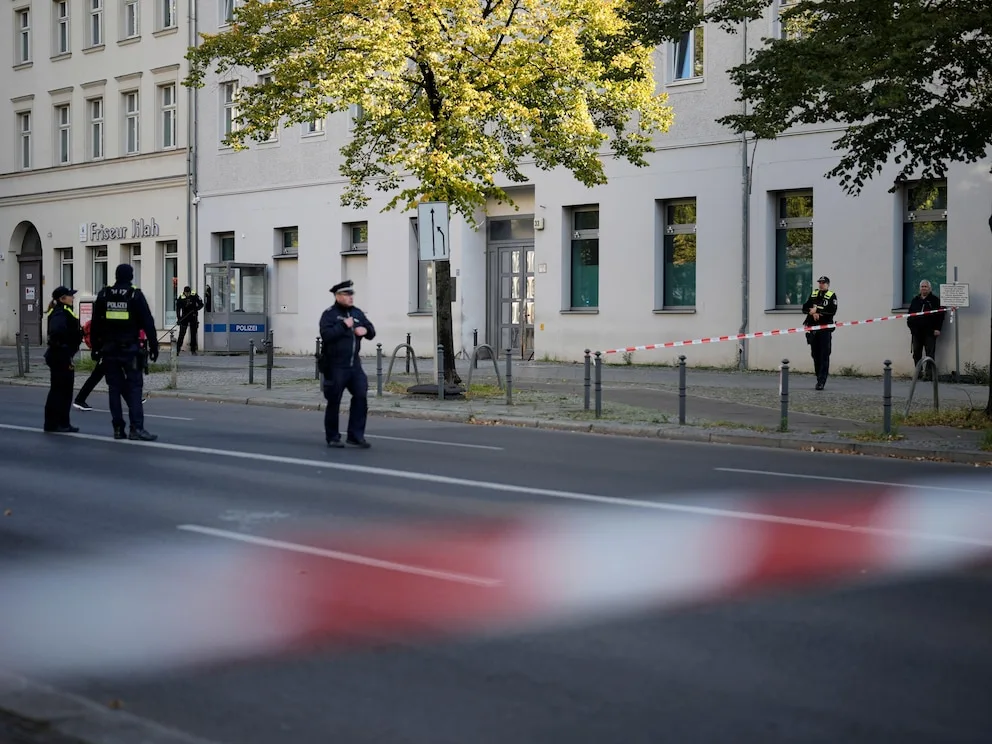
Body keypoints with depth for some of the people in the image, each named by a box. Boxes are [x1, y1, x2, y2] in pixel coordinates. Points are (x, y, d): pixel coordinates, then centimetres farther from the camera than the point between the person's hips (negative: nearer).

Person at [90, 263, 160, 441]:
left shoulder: (103, 295, 5)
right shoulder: (136, 296, -4)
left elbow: (95, 324, 7)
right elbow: (148, 323, -6)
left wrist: (95, 347, 12)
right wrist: (153, 346, -2)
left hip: (109, 349, 3)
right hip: (130, 349, -3)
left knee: (115, 388, 8)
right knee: (134, 387, -3)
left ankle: (118, 428, 8)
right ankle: (136, 427, -12)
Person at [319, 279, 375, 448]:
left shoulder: (357, 313, 13)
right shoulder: (329, 314, -5)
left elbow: (372, 332, 17)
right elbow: (326, 335, -20)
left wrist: (365, 330, -4)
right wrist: (344, 326, -19)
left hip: (354, 364, 6)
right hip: (335, 366, -6)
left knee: (361, 397, -4)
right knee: (334, 402, 3)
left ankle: (356, 436, 3)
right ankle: (333, 438, 15)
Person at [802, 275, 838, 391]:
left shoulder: (832, 296, -2)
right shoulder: (813, 294, 14)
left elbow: (832, 311, -15)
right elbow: (805, 308, 8)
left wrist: (817, 310, -12)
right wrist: (813, 312, -10)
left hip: (825, 330, -5)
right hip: (813, 329, 5)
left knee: (824, 356, -8)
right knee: (815, 355, 9)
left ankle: (821, 381, -11)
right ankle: (819, 378, 19)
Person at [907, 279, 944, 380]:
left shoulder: (935, 300, 0)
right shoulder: (915, 300, 13)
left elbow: (940, 315, -4)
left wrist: (937, 329, -10)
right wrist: (910, 326, 7)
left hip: (930, 332, -5)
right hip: (916, 332, 5)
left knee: (930, 354, -4)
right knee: (916, 353, 7)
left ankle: (929, 374, -2)